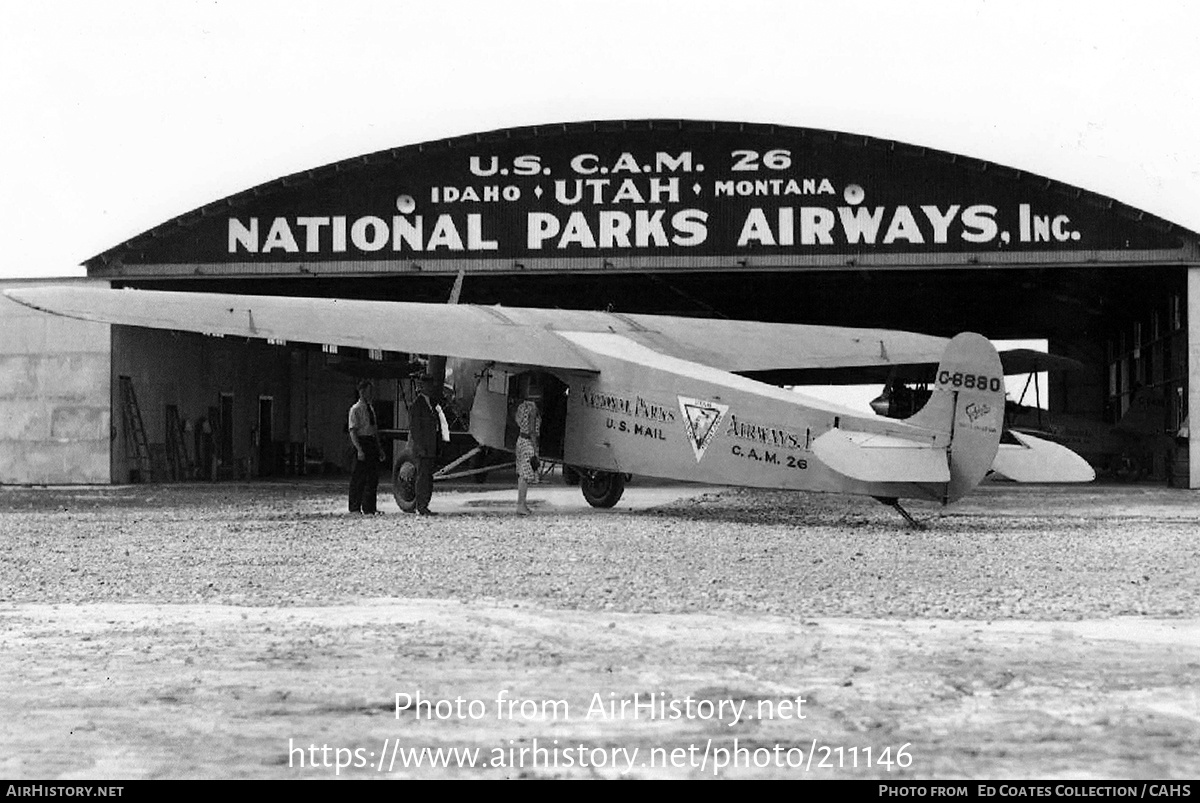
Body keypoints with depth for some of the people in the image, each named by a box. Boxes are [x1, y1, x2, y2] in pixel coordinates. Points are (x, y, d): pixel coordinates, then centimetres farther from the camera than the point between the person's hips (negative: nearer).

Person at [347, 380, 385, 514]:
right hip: (362, 442, -8)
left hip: (372, 442, 8)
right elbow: (353, 431, -14)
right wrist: (359, 449, -22)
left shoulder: (371, 408, 15)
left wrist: (379, 448, 17)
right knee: (358, 478, -1)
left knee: (373, 476, 6)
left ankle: (369, 508, 10)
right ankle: (355, 508, 8)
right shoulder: (356, 409, -9)